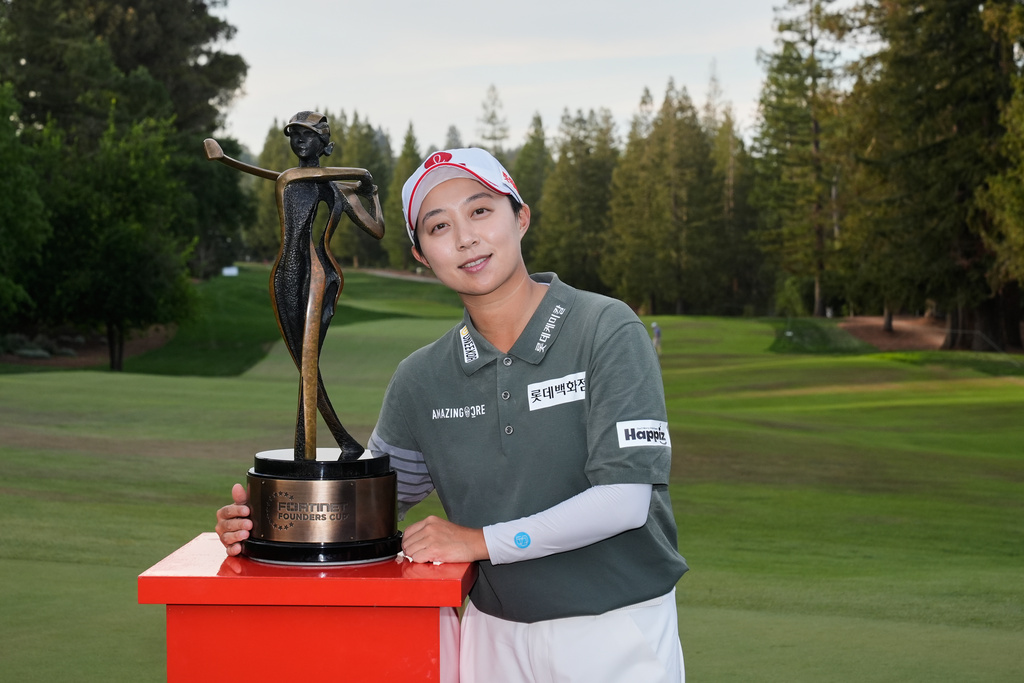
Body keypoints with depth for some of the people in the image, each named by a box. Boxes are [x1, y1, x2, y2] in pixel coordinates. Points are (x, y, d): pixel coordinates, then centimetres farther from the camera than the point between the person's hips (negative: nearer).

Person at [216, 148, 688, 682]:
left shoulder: (606, 331, -12)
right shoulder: (421, 380, 2)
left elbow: (624, 499, -20)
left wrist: (480, 540, -16)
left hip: (616, 632, -4)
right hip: (494, 632, 4)